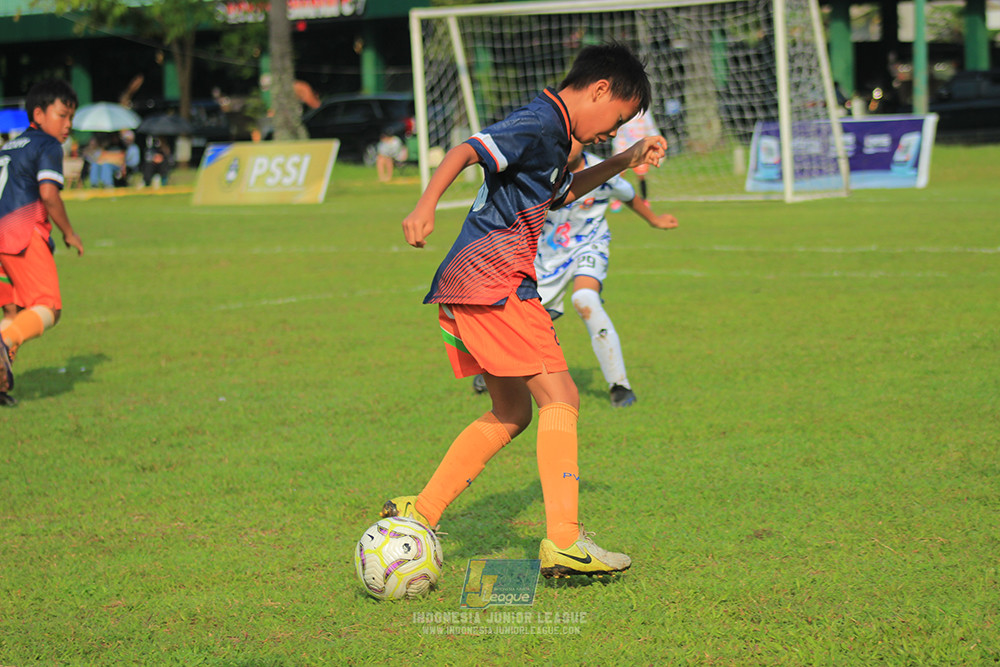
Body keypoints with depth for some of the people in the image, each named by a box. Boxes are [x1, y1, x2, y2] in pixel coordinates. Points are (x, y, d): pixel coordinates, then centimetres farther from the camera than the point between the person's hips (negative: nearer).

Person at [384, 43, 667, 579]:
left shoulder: (549, 134, 21)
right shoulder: (538, 126, -11)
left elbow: (560, 193, 40)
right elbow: (465, 151, -25)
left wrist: (625, 162, 33)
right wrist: (425, 206, -40)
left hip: (465, 290, 10)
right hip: (493, 285, -10)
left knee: (511, 414, 18)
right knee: (560, 399, -9)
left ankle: (417, 515, 17)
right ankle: (563, 542, -13)